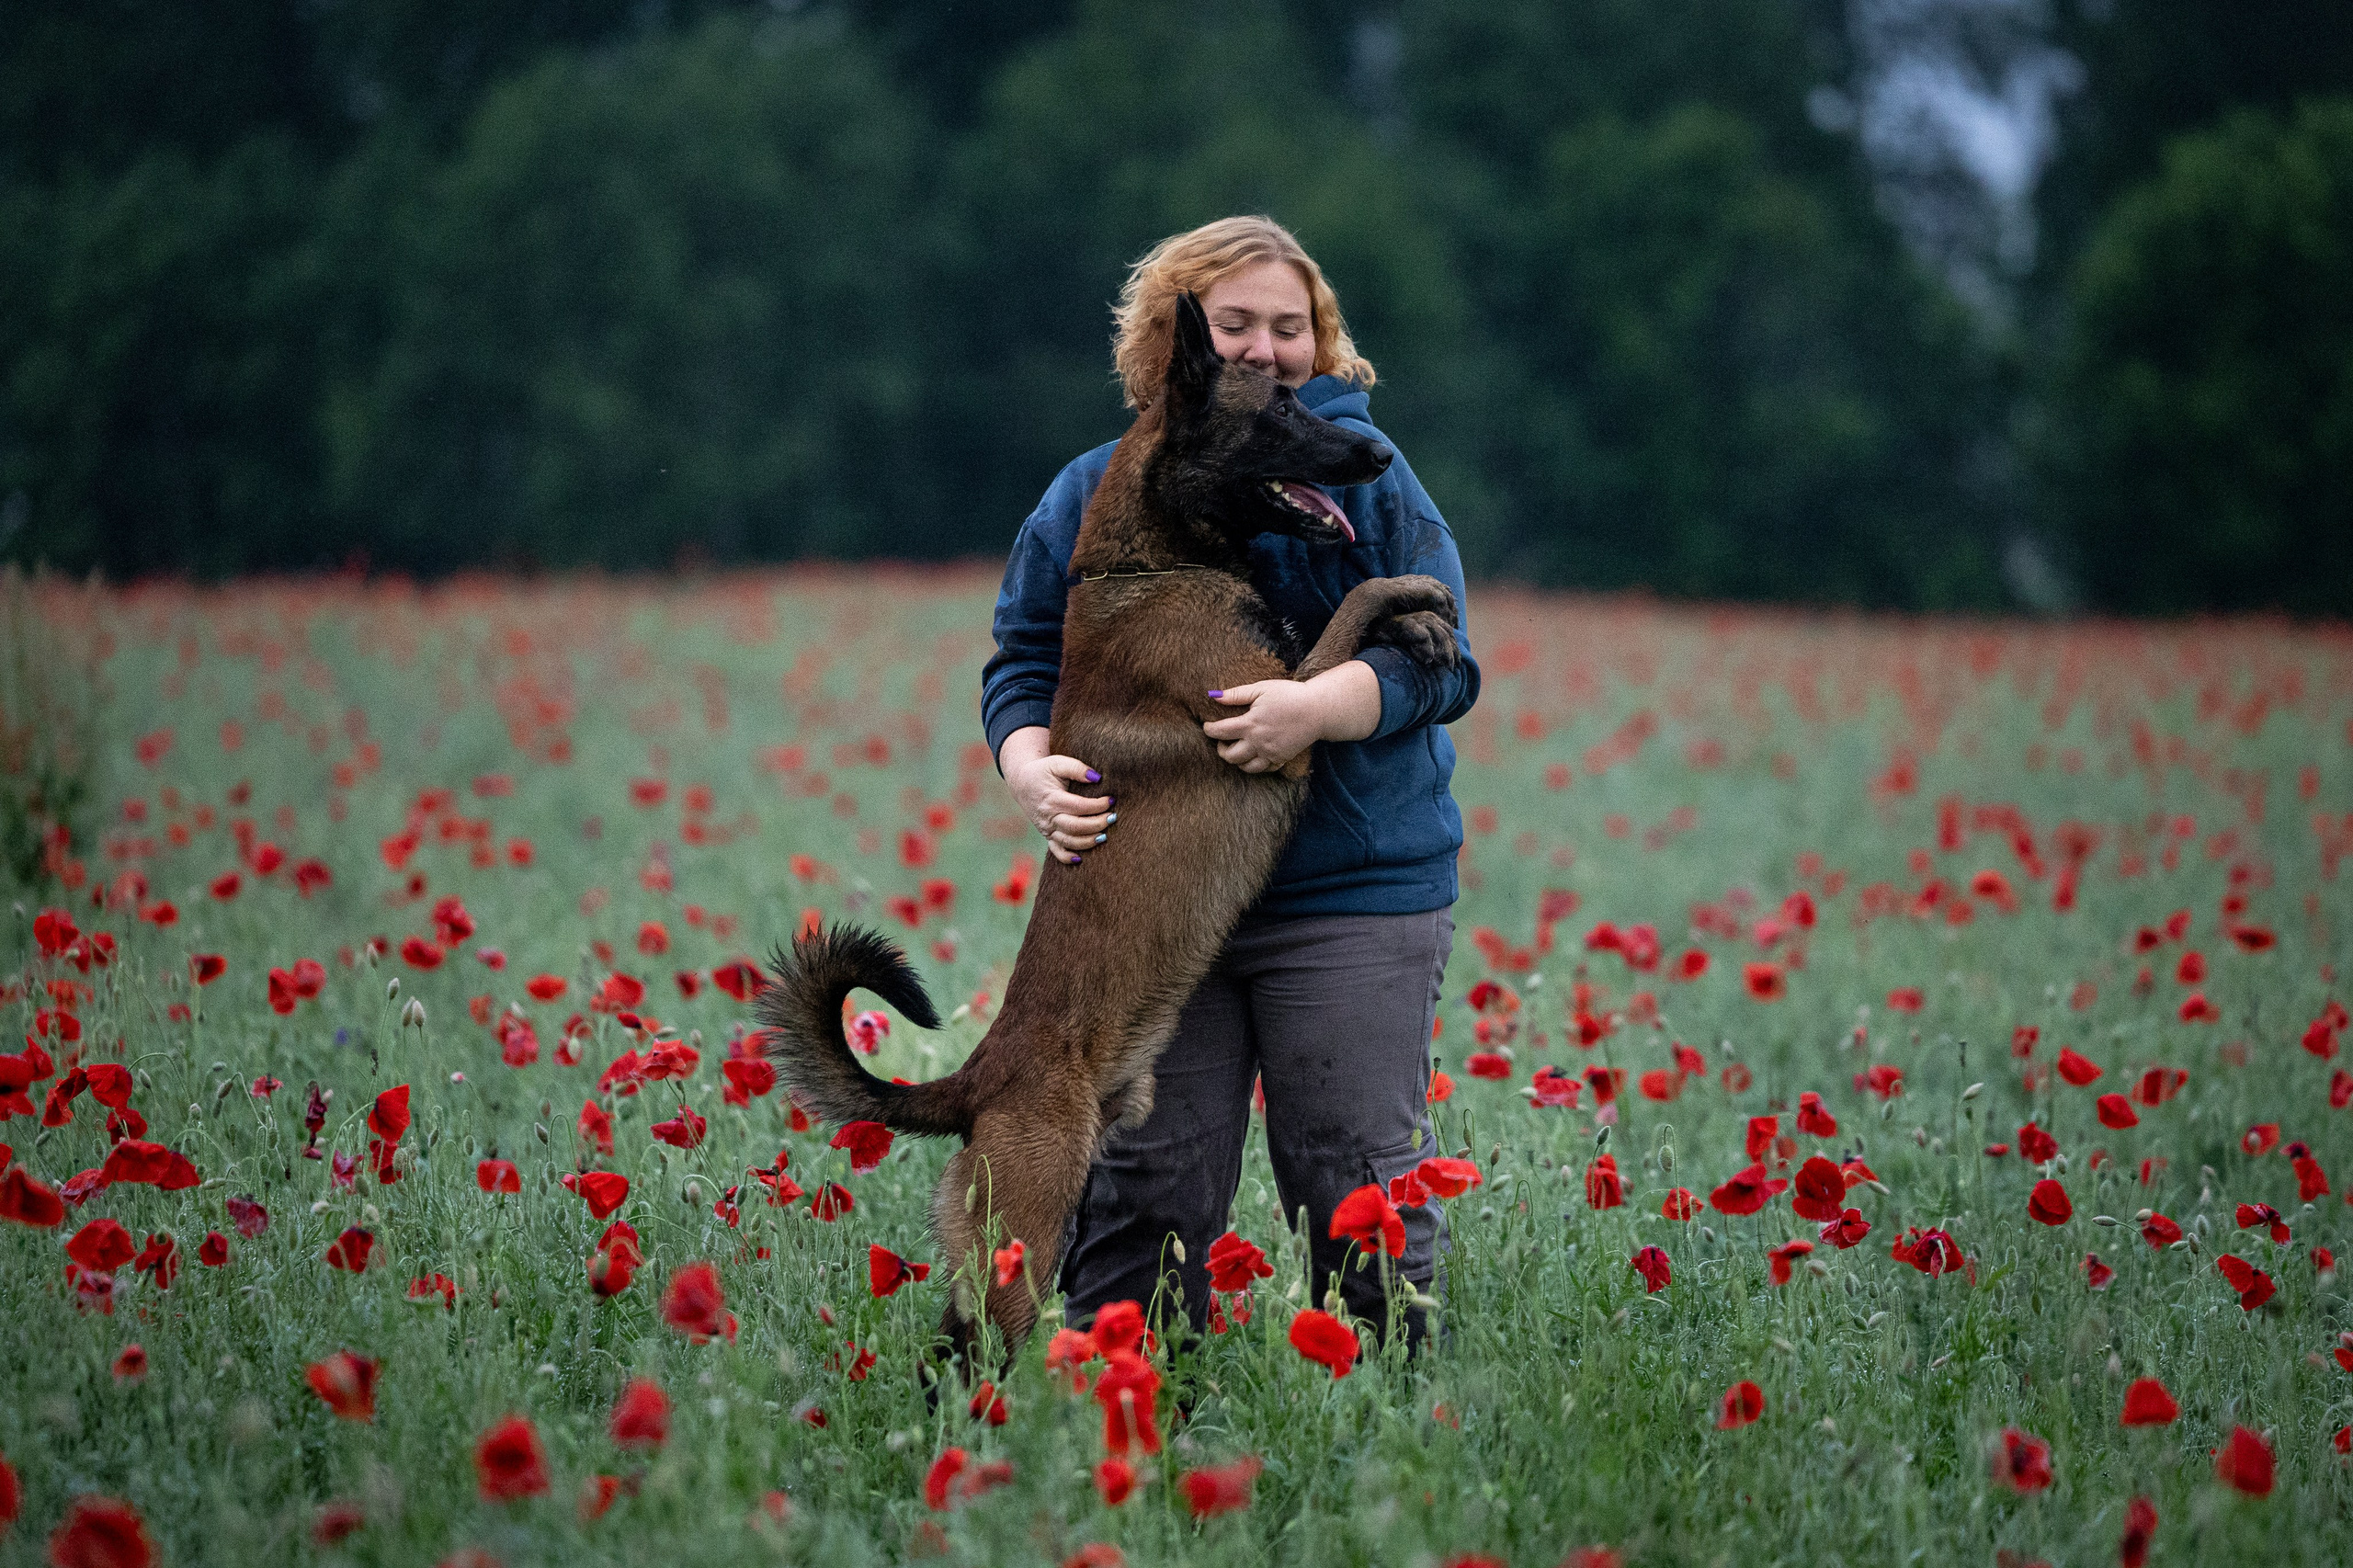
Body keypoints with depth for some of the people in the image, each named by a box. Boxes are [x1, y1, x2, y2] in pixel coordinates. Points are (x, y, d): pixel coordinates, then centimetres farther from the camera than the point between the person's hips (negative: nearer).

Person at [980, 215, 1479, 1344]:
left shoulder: (1360, 475, 3)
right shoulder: (1091, 497, 10)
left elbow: (1438, 656, -4)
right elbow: (1022, 665, 9)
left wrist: (1318, 705, -23)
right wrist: (1036, 775, -12)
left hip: (1351, 897, -2)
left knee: (1361, 1192, -1)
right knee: (1138, 1190, 5)